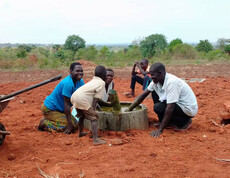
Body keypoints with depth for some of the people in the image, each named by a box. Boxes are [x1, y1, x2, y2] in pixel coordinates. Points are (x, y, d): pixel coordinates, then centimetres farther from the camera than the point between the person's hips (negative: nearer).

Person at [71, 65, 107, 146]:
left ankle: (81, 133, 51)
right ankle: (96, 140, -16)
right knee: (93, 118, -5)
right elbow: (96, 98, -4)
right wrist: (93, 110, -5)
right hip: (82, 99, -9)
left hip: (74, 96, 9)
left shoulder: (93, 80, 28)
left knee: (82, 115, 31)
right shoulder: (102, 83, 4)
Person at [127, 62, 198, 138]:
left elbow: (170, 108, -31)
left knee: (158, 107, -23)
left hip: (188, 109, -9)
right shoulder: (156, 81, -4)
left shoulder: (171, 82, -29)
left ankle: (184, 122, -4)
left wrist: (160, 130, -31)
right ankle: (169, 121, 9)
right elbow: (143, 95, 2)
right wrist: (129, 110, -3)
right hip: (178, 105, 9)